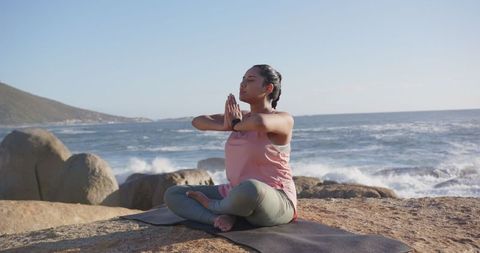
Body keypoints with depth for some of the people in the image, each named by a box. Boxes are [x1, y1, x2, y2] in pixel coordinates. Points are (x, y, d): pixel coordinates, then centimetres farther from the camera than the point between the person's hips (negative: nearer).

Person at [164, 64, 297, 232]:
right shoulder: (241, 117, 11)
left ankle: (212, 206, -10)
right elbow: (198, 121, 6)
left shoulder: (284, 120, -10)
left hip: (274, 202, -7)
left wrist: (236, 125, -13)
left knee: (250, 189, -44)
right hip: (236, 195, 7)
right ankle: (222, 219, -21)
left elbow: (260, 122, -35)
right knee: (172, 194, 2)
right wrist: (224, 126, -14)